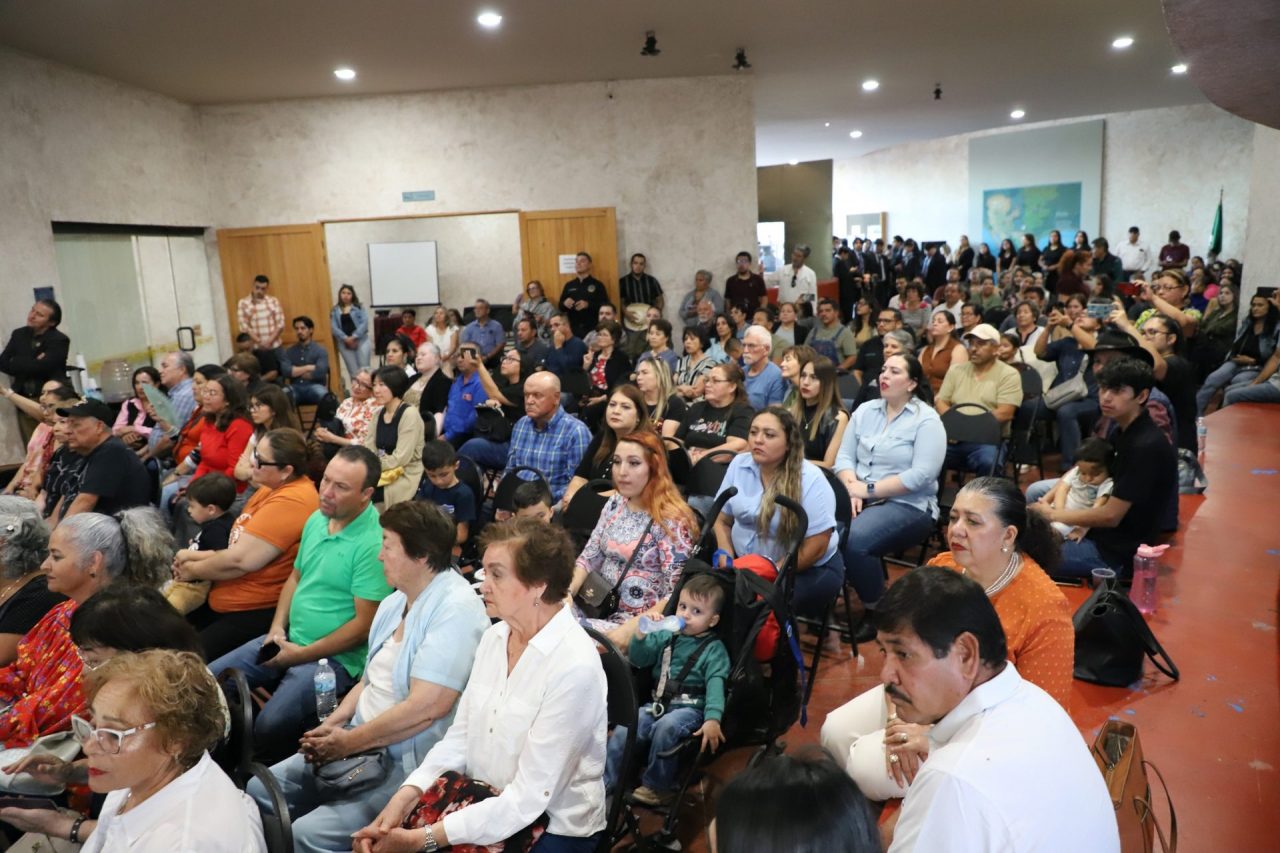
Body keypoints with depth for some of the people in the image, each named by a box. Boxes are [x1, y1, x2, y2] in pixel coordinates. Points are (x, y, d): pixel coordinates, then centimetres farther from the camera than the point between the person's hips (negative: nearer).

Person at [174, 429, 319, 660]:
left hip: (256, 613, -10)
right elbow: (238, 548, 13)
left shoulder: (291, 501, -24)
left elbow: (239, 560, -23)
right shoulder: (272, 489, 8)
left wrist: (192, 570, -6)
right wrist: (197, 556, -3)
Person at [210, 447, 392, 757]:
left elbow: (363, 625, -20)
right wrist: (277, 629, 2)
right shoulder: (317, 519, 4)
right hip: (289, 640, 8)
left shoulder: (373, 543, -22)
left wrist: (302, 655, -15)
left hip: (333, 657, -8)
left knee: (269, 727, -26)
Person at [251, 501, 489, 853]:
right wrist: (332, 725, 0)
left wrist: (349, 742, -16)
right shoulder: (395, 601, 9)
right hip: (360, 744, 9)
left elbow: (427, 706, -26)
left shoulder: (455, 609, -21)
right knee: (260, 791, 8)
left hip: (408, 763, -9)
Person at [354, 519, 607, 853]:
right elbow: (460, 737, 3)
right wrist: (404, 797, -11)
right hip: (483, 806, 6)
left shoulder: (574, 668, -23)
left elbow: (529, 799, -22)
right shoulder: (494, 637, 1)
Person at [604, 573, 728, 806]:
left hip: (690, 708, -4)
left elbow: (715, 685, -15)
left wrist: (712, 719, -32)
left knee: (666, 727, -33)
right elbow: (637, 660, 10)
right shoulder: (666, 636, 10)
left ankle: (657, 787, -13)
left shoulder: (714, 649, -3)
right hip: (658, 703, 5)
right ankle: (602, 782, -4)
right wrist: (641, 634, -10)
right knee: (624, 728, -17)